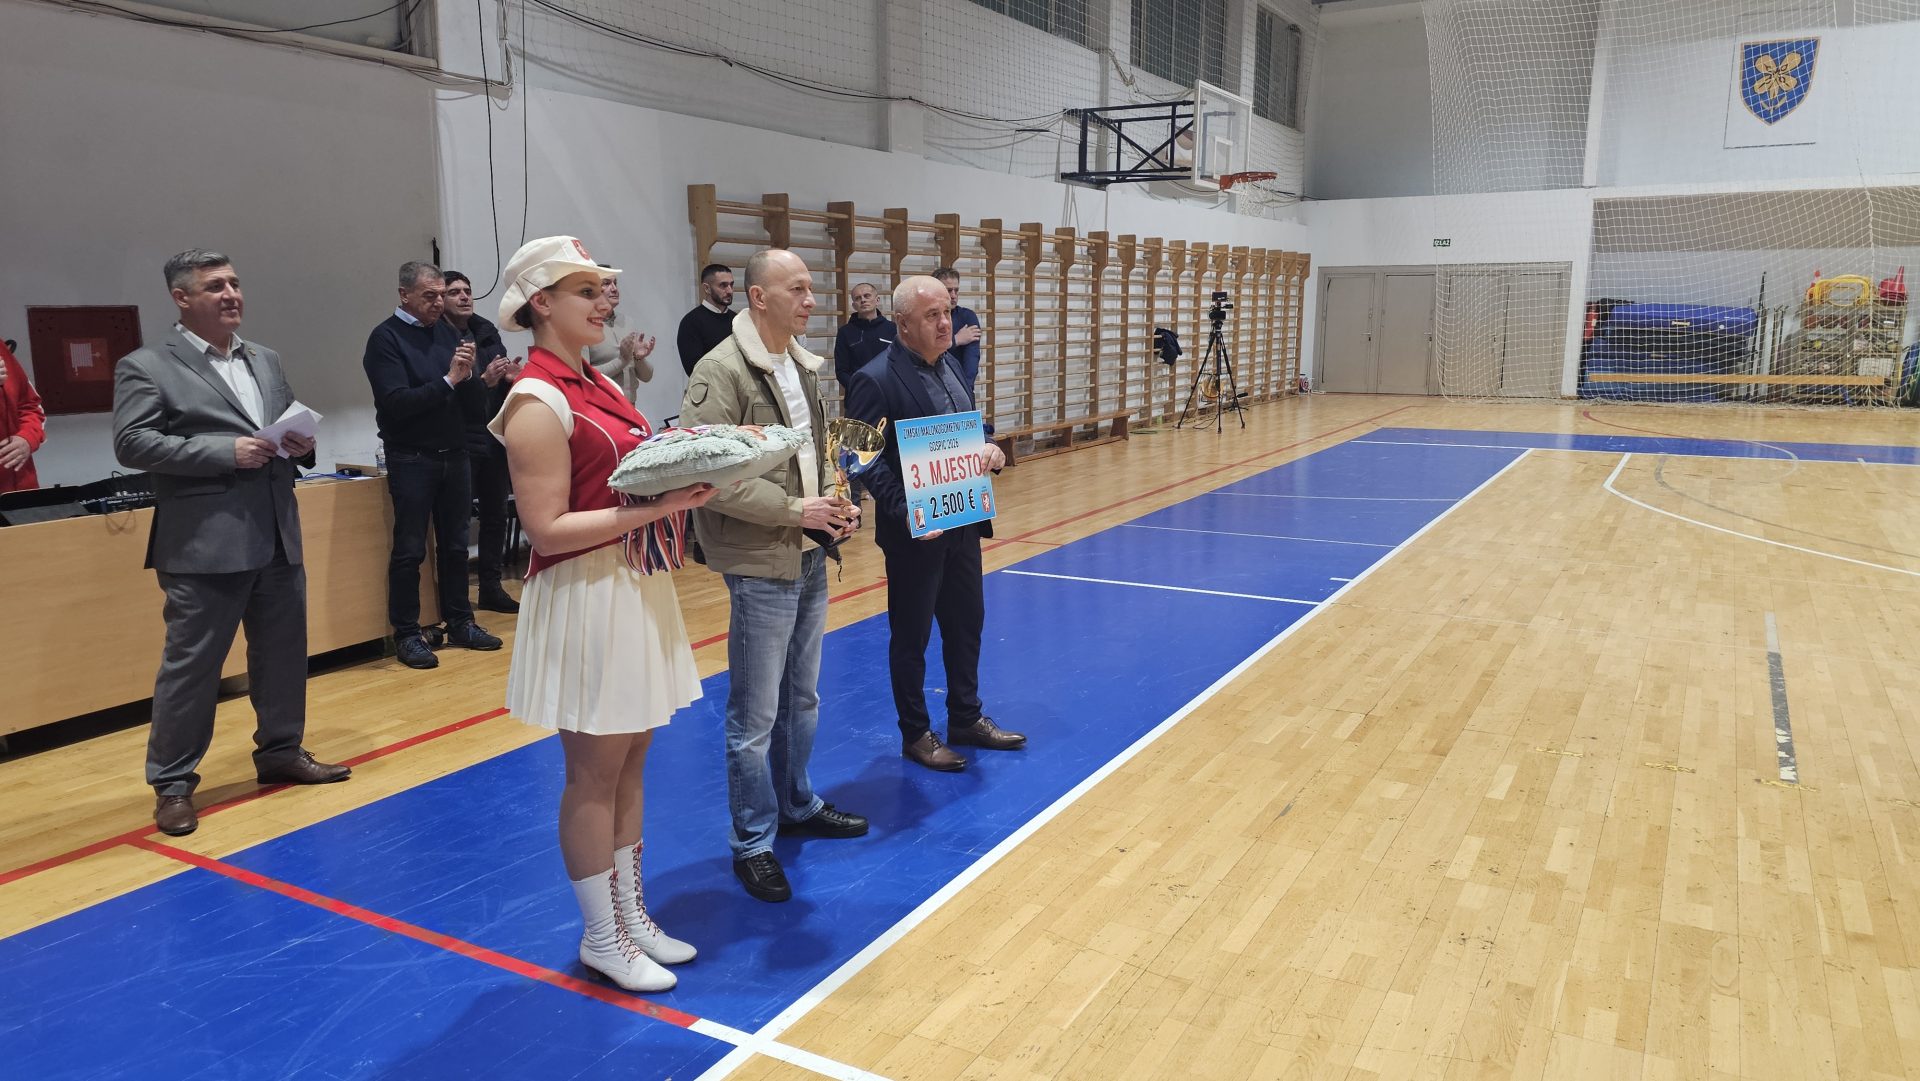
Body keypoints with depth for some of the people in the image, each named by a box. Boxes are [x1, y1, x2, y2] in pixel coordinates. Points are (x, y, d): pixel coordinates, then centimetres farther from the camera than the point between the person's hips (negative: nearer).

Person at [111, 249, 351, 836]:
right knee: (190, 663, 0)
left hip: (278, 536, 6)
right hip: (205, 542, -6)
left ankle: (281, 752, 30)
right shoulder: (146, 367, -3)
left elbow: (292, 426, 23)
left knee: (284, 651, 14)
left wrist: (301, 444, -1)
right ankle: (172, 783, 12)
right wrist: (225, 451, -19)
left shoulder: (266, 360, 16)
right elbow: (131, 443, -13)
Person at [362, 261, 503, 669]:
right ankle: (407, 634, 8)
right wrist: (448, 380, -20)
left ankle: (459, 622, 22)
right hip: (411, 460, -6)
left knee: (455, 544, 12)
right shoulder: (386, 338, -7)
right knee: (409, 550, 0)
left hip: (453, 455, 6)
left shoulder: (446, 330, 10)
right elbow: (396, 403, -17)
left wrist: (469, 375, -10)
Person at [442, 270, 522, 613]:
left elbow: (504, 378, 17)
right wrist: (484, 381, -29)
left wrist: (510, 377, -5)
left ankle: (491, 587, 24)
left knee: (495, 514, 13)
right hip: (459, 441, -7)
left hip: (494, 438, 7)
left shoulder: (487, 331, 12)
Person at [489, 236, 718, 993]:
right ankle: (601, 937, 20)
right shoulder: (537, 402, -16)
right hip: (585, 597, -9)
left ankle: (630, 912, 31)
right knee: (595, 772, 4)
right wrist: (653, 508, -24)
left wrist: (679, 481, -2)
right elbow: (547, 529, -20)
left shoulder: (597, 385, 11)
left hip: (636, 585, 9)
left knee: (630, 759, 16)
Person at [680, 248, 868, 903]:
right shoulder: (721, 370, -15)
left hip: (811, 557, 8)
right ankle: (752, 842, 17)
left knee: (802, 698, 21)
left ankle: (797, 805, 39)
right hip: (759, 565, -8)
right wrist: (794, 511, -20)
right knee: (755, 715, 3)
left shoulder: (804, 366, 11)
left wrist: (835, 504, 3)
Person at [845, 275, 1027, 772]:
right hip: (916, 532, -8)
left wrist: (989, 448, -4)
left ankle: (966, 719, 34)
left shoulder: (951, 366, 8)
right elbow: (868, 460, -21)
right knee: (911, 636, 8)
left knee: (967, 624, 18)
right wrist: (906, 511, -29)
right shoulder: (876, 380, -17)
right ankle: (915, 734, 23)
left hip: (962, 523, 8)